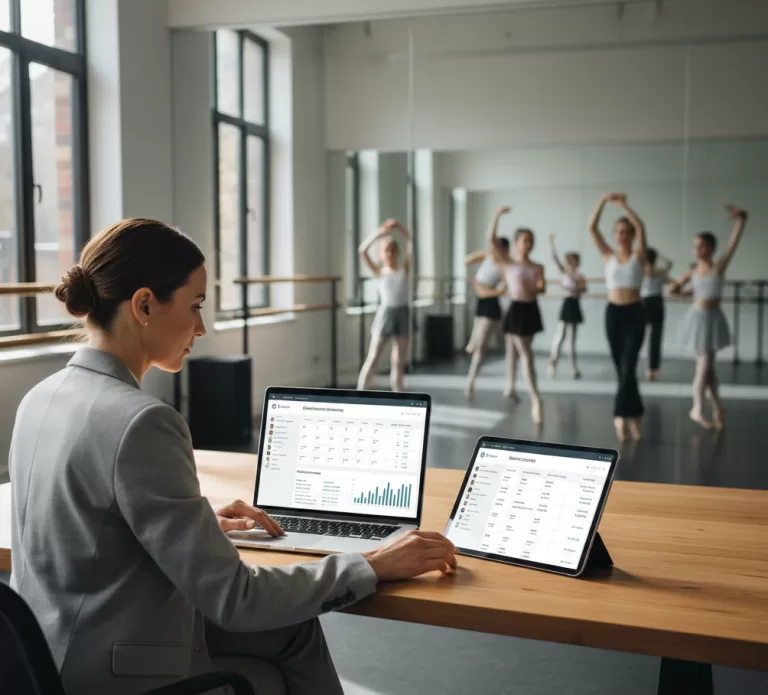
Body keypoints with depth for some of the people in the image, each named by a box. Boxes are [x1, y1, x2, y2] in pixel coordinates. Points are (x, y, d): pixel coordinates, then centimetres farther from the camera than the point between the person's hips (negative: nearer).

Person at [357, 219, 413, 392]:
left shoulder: (404, 268, 5)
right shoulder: (379, 272, 1)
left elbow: (411, 243, -3)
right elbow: (362, 251, -12)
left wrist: (399, 227, -13)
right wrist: (379, 233, -18)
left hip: (403, 314, 2)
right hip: (385, 313, -2)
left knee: (399, 362, 10)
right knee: (372, 358, -3)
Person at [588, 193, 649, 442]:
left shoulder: (639, 255, 1)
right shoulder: (608, 256, 6)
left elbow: (641, 227, -15)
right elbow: (592, 228, -3)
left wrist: (623, 204, -15)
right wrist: (604, 201, -11)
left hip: (634, 313, -3)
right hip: (613, 313, 3)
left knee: (628, 366, -11)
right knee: (621, 367, 8)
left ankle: (621, 414, -8)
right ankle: (635, 415, 20)